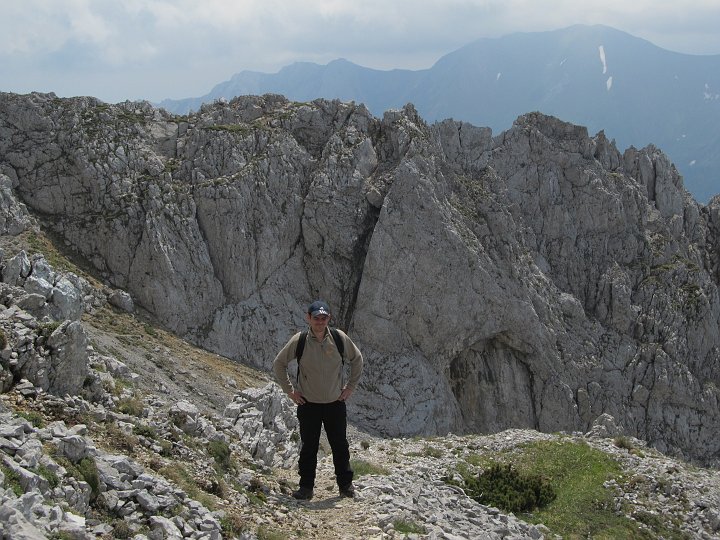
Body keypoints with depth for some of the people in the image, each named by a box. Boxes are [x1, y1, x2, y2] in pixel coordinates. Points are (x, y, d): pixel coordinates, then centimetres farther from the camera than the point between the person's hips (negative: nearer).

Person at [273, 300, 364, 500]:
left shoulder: (340, 338, -7)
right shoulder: (299, 341, -9)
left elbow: (357, 359, 10)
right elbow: (279, 364, 4)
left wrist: (351, 386, 7)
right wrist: (290, 390, 1)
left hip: (335, 403, 1)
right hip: (308, 404, -1)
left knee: (340, 446, 8)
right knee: (308, 448, 6)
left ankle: (346, 484, 21)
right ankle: (306, 487, 15)